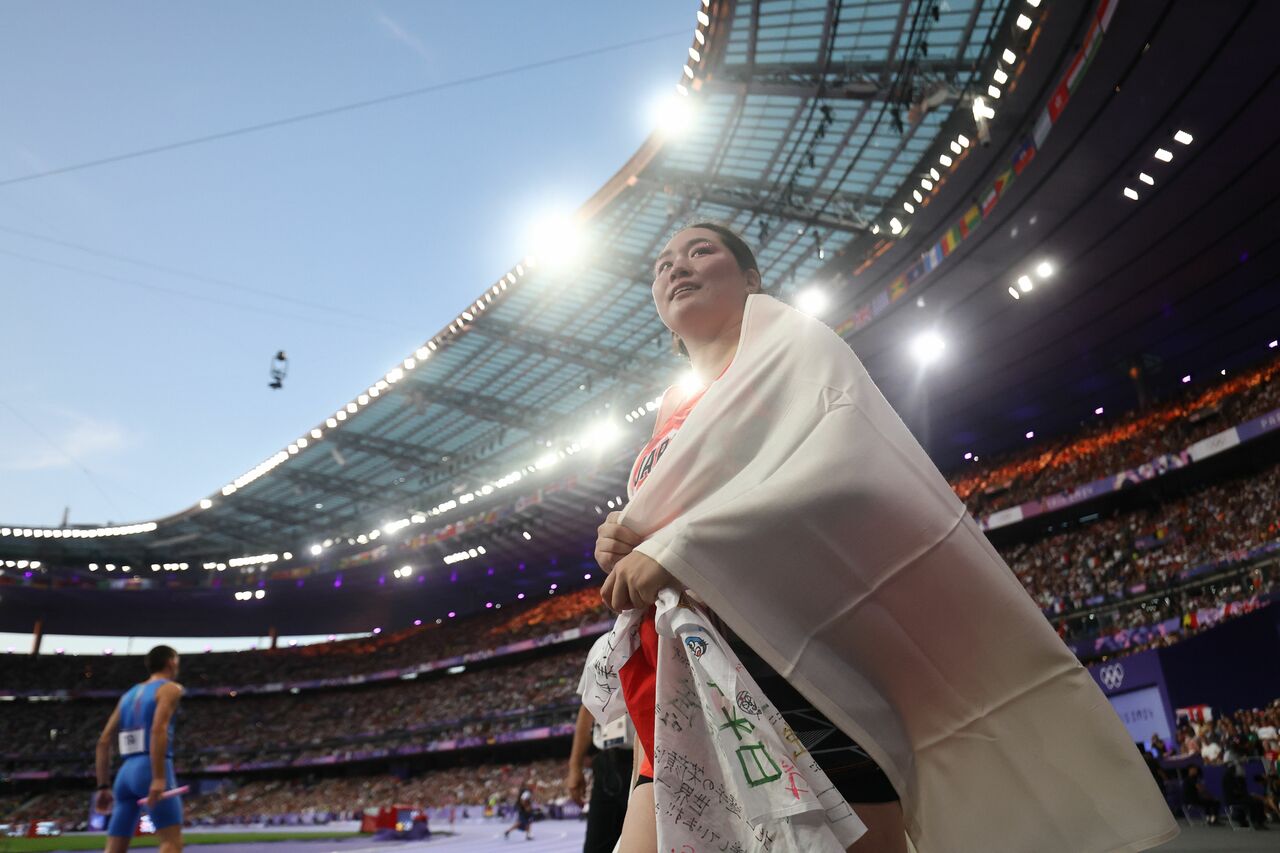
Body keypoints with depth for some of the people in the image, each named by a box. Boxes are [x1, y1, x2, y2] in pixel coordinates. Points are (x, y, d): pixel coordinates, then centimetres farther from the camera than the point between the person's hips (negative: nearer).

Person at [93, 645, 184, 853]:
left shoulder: (129, 694, 22)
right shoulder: (170, 688, -1)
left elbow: (103, 742, 19)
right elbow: (158, 729, -18)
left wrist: (103, 787, 21)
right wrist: (158, 778, -23)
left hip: (126, 772, 8)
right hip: (150, 769, -8)